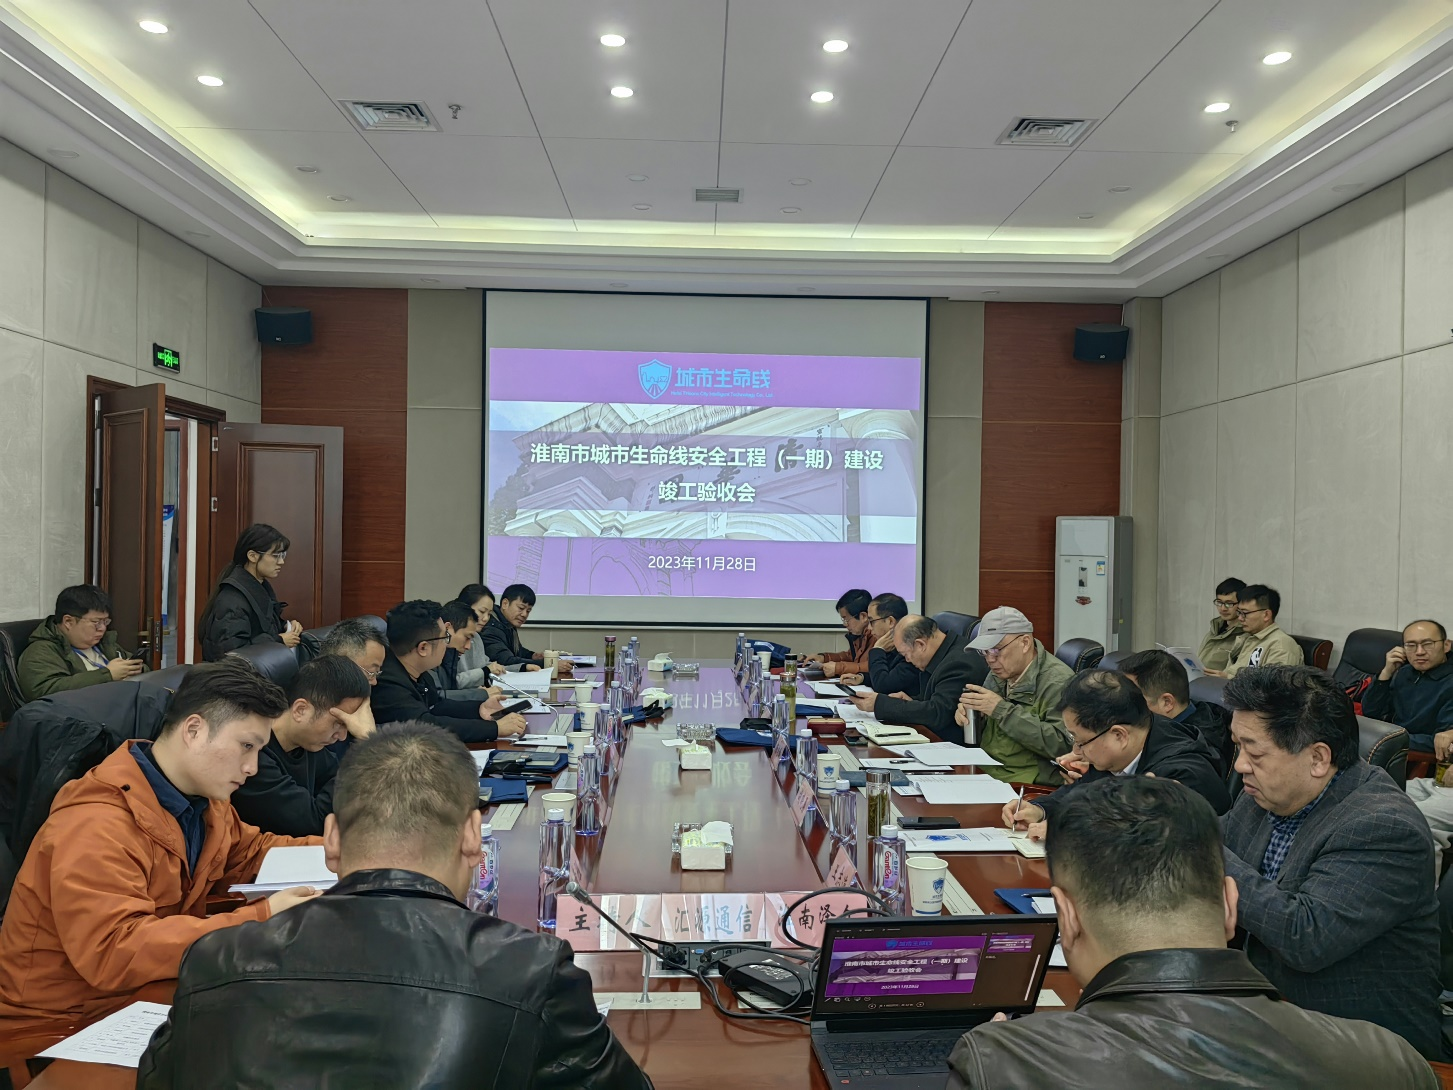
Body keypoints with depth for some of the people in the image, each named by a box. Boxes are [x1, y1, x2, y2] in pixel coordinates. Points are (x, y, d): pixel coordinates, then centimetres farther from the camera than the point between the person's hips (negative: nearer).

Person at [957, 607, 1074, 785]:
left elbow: (1062, 745, -23)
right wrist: (968, 713, -2)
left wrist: (1002, 710, -21)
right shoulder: (999, 674, 12)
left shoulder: (1058, 682, -13)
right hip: (982, 769, 8)